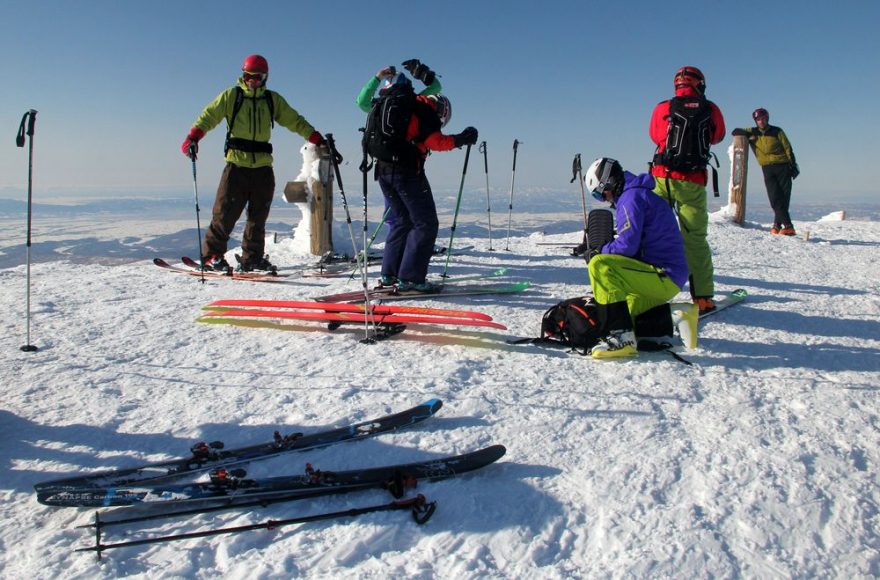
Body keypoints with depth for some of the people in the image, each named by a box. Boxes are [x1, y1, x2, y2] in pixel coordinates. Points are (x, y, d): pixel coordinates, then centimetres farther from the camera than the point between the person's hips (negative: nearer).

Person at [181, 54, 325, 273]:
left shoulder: (273, 100, 14)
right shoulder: (231, 95, 6)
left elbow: (295, 121, 13)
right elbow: (210, 115, -1)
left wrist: (317, 138, 3)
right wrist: (193, 138, -16)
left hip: (263, 167, 3)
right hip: (237, 166, -3)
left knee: (258, 216, 7)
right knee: (225, 213, -6)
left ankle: (252, 258, 15)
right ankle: (212, 256, 4)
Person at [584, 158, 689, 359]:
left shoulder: (632, 197, -13)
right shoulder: (640, 194, 20)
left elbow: (628, 245, -23)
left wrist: (600, 252, -5)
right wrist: (603, 249, 11)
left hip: (664, 277, -11)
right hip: (667, 279, 11)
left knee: (599, 266, -28)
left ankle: (621, 337, -33)